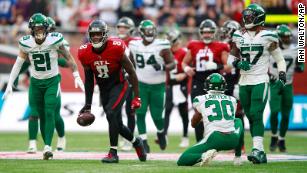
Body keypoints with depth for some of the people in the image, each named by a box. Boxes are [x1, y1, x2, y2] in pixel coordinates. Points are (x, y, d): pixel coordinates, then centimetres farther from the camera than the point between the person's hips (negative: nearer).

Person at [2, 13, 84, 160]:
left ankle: (48, 146, -18)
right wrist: (10, 84, -2)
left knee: (49, 113, -14)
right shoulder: (26, 43, -9)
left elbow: (69, 58, -4)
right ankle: (47, 147, 11)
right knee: (41, 116, 4)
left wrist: (77, 77, -4)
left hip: (52, 81, -2)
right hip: (35, 82, 2)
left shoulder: (55, 40, -15)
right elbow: (18, 64, 0)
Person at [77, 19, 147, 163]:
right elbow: (89, 80, 4)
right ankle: (136, 142, 37)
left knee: (111, 113, -25)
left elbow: (131, 72, -14)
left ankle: (113, 153, -16)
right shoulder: (85, 53, -9)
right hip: (103, 89, 5)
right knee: (117, 123, 9)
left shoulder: (116, 48, -23)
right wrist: (88, 105, 4)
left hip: (119, 85, -5)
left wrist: (136, 97, -14)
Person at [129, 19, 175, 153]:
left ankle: (161, 133, 35)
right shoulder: (135, 46, 0)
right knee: (140, 113, -8)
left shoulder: (161, 46, -11)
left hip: (158, 86, -2)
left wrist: (162, 67, -28)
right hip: (141, 84, 2)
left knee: (157, 115, 3)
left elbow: (172, 64, -10)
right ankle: (143, 142, -1)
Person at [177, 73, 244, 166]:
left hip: (214, 139, -3)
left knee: (181, 161, 5)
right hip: (233, 140, 3)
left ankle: (203, 155, -23)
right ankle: (237, 157, 28)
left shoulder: (200, 100, 10)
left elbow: (193, 123, 25)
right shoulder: (232, 100, 17)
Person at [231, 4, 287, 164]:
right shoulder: (238, 36, 8)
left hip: (260, 82, -5)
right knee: (250, 118, 6)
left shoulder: (267, 37, -3)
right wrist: (238, 63, -5)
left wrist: (282, 76, -10)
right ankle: (261, 153, 12)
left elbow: (279, 59, 4)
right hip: (244, 83, 5)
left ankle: (257, 149, -21)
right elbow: (232, 57, 17)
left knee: (256, 115, -17)